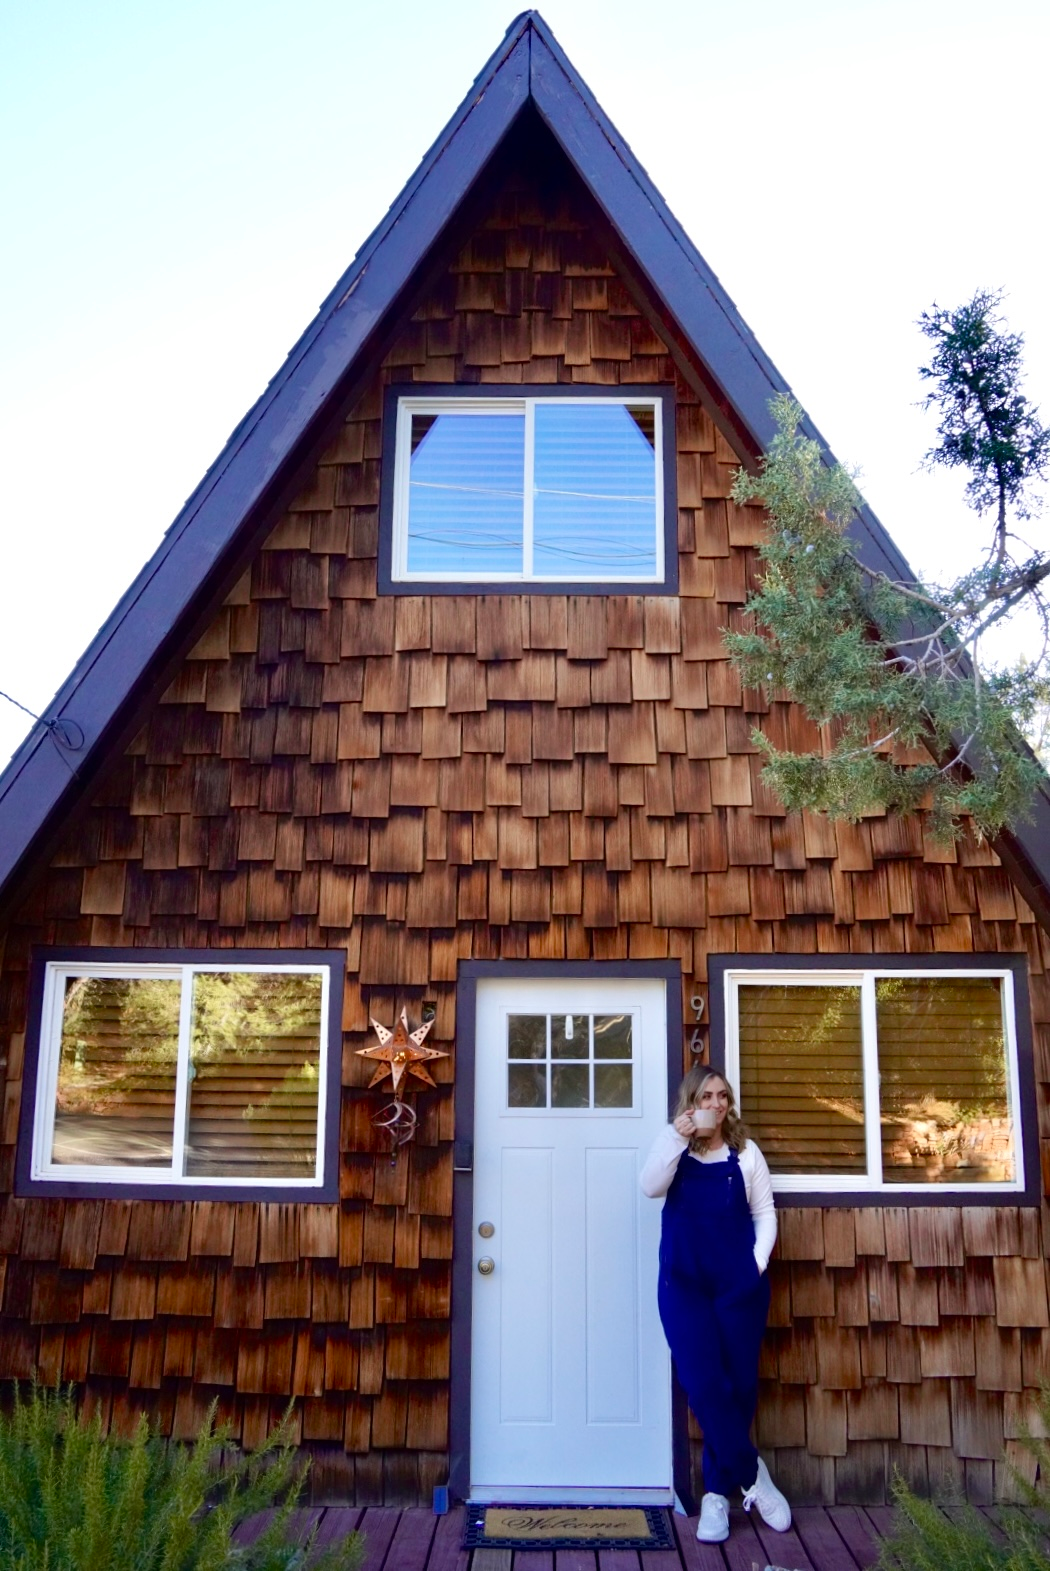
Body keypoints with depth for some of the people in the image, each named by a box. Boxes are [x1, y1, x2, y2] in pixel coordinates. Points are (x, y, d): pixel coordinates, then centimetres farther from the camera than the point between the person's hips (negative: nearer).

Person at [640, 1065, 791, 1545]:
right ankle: (751, 1476, 10)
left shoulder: (745, 1152, 6)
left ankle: (718, 1492, 21)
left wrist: (757, 1263, -7)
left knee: (738, 1384, 5)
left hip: (739, 1284, 1)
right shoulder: (674, 1151, 5)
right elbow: (650, 1187, -14)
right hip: (684, 1284, -1)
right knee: (705, 1385, -8)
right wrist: (677, 1136, -21)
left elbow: (764, 1213, 7)